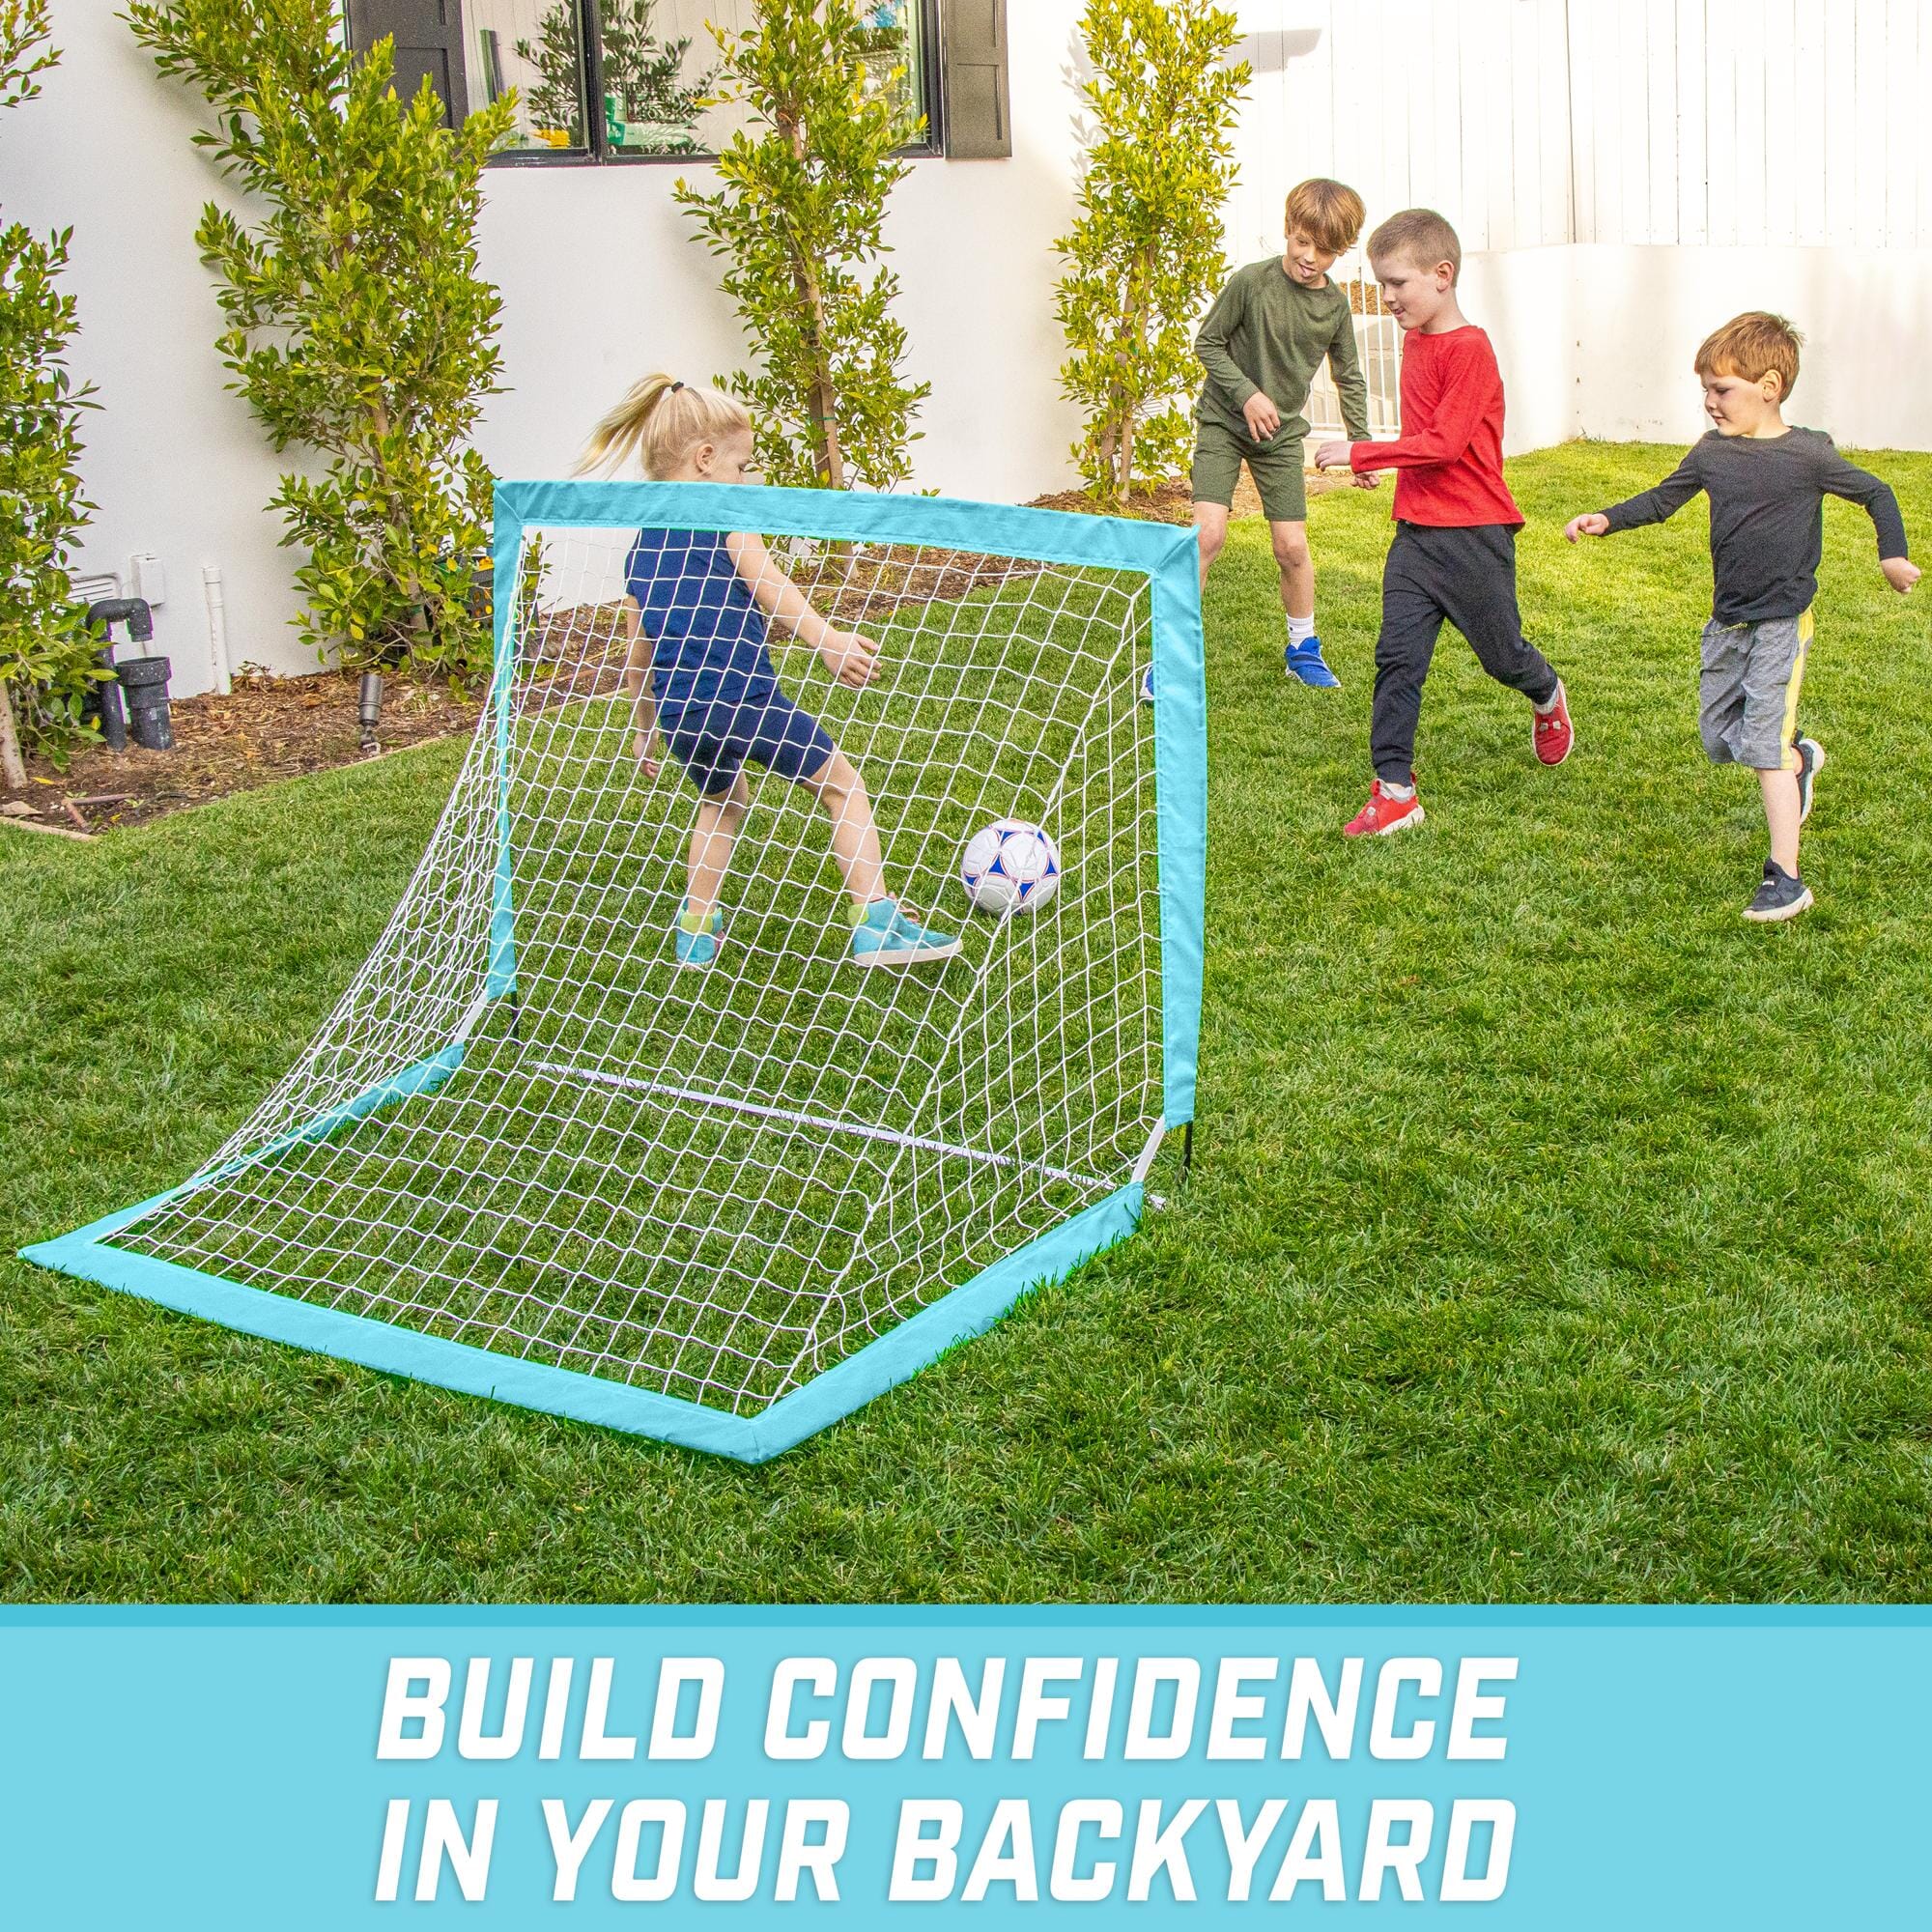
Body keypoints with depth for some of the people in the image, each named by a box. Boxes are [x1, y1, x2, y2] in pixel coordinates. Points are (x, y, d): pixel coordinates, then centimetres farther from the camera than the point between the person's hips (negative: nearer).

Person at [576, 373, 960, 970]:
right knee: (841, 783, 9)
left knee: (721, 800, 32)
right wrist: (826, 638, -32)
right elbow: (766, 583, -20)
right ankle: (876, 922, 1)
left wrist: (645, 730, 31)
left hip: (676, 714, 6)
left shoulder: (641, 548, 17)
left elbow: (637, 655, 21)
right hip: (742, 695, -6)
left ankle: (697, 929, 30)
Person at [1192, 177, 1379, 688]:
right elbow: (1207, 342, -7)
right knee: (1208, 532, -18)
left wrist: (1362, 445, 3)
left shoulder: (1335, 304, -4)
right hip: (1224, 421, -3)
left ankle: (1302, 648, 25)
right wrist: (1247, 394, -17)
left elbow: (1349, 379, 8)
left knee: (1292, 547, 3)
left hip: (1282, 433, 3)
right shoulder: (1252, 281, -16)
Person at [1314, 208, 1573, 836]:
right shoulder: (1414, 338, 9)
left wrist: (1358, 453, -23)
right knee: (1397, 655, -3)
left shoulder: (1469, 348, -17)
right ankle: (1394, 790, -2)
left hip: (1473, 535, -6)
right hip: (1417, 532, 7)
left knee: (1502, 654, 11)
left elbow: (1442, 445, -24)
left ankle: (1548, 698, 44)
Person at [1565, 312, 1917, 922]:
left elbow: (1876, 493, 1)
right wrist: (1607, 519, 0)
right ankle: (1801, 759, 44)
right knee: (1718, 738, 12)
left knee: (1762, 744, -12)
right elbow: (1662, 499, 14)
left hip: (1782, 621, -6)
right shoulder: (1712, 451, 1)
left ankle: (1785, 879, -7)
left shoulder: (1808, 454, -11)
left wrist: (1892, 555, -11)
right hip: (1727, 620, 6)